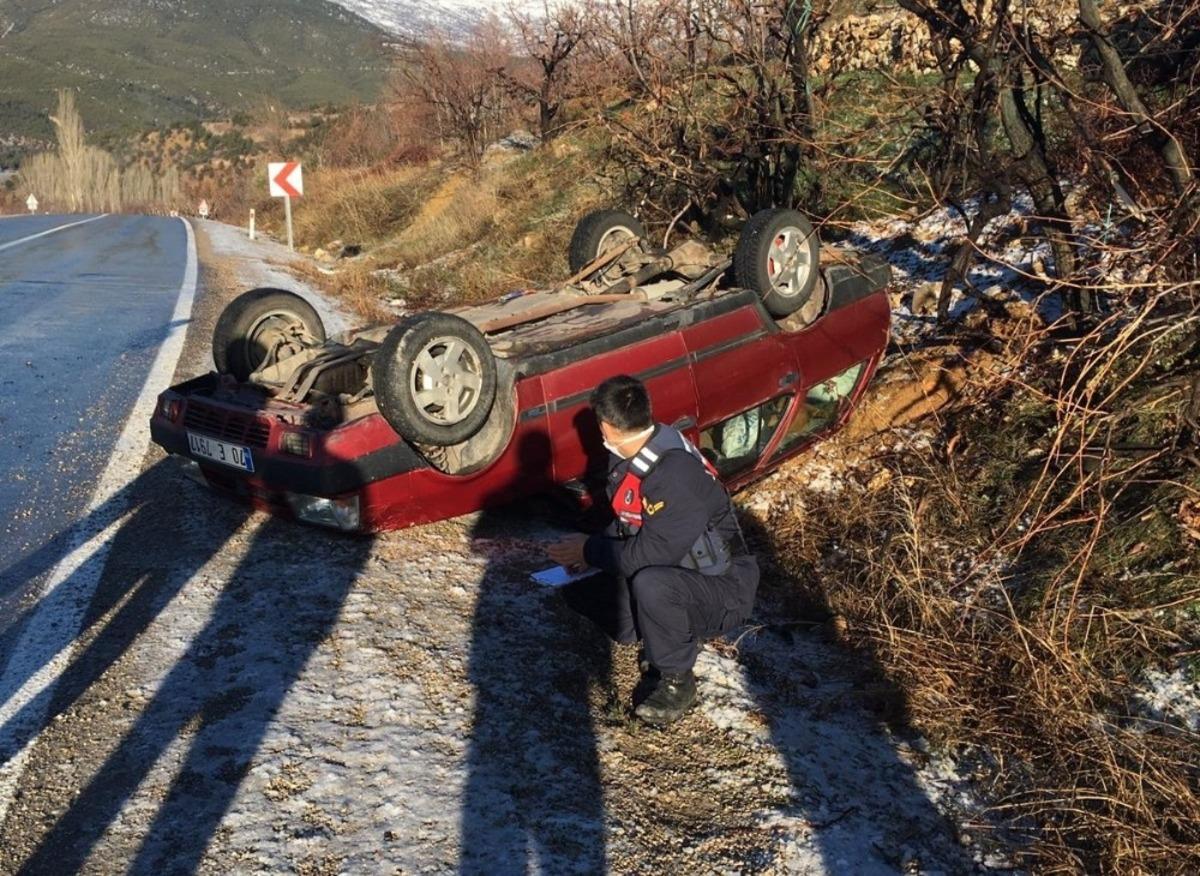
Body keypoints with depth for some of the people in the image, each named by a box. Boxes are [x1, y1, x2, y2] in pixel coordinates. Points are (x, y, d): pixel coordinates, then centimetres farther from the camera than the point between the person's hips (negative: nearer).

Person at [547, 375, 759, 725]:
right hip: (678, 572, 9)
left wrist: (590, 551, -17)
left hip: (724, 592, -9)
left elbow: (650, 553, -30)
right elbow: (626, 526, 13)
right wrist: (591, 548, -4)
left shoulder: (677, 472, -30)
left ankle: (676, 680, -14)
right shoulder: (629, 457, -1)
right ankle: (674, 636, 15)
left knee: (650, 584, -37)